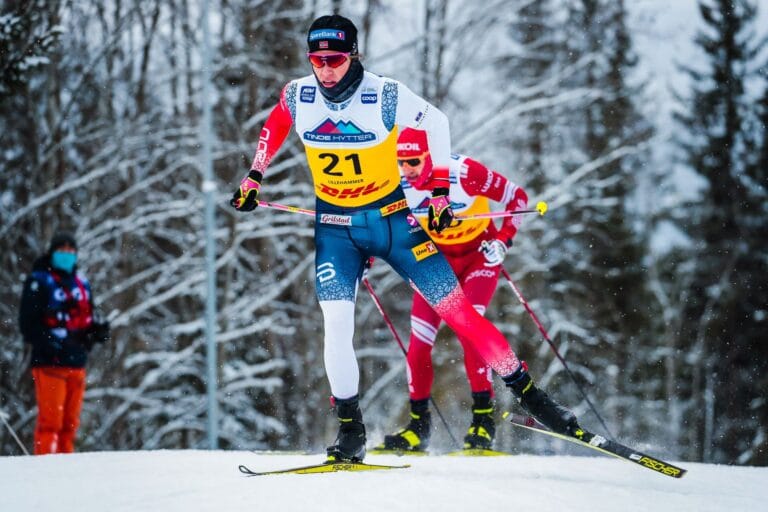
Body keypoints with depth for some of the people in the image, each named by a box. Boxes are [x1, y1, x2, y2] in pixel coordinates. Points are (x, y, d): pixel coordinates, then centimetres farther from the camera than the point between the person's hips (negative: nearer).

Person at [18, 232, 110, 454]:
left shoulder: (81, 282, 16)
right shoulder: (39, 281, -2)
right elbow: (28, 322, -6)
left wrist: (98, 330, 0)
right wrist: (48, 341, -18)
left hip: (76, 361, 6)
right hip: (49, 361, -6)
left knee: (70, 422, 8)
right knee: (50, 420, -10)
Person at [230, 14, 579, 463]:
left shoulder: (387, 97, -18)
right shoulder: (297, 97, -8)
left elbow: (436, 123, -1)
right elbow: (274, 128, 16)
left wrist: (440, 191, 0)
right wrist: (254, 178, 19)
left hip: (392, 218, -2)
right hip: (335, 228, 2)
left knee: (456, 308, -7)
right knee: (336, 325, -14)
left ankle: (527, 391, 1)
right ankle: (351, 431, -1)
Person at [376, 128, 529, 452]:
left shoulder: (465, 172, -28)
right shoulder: (400, 185, -14)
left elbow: (517, 197, -16)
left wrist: (503, 241, -24)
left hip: (479, 255, -4)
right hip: (437, 258, 5)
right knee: (419, 340, -5)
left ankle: (484, 418, -14)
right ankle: (419, 425, 7)